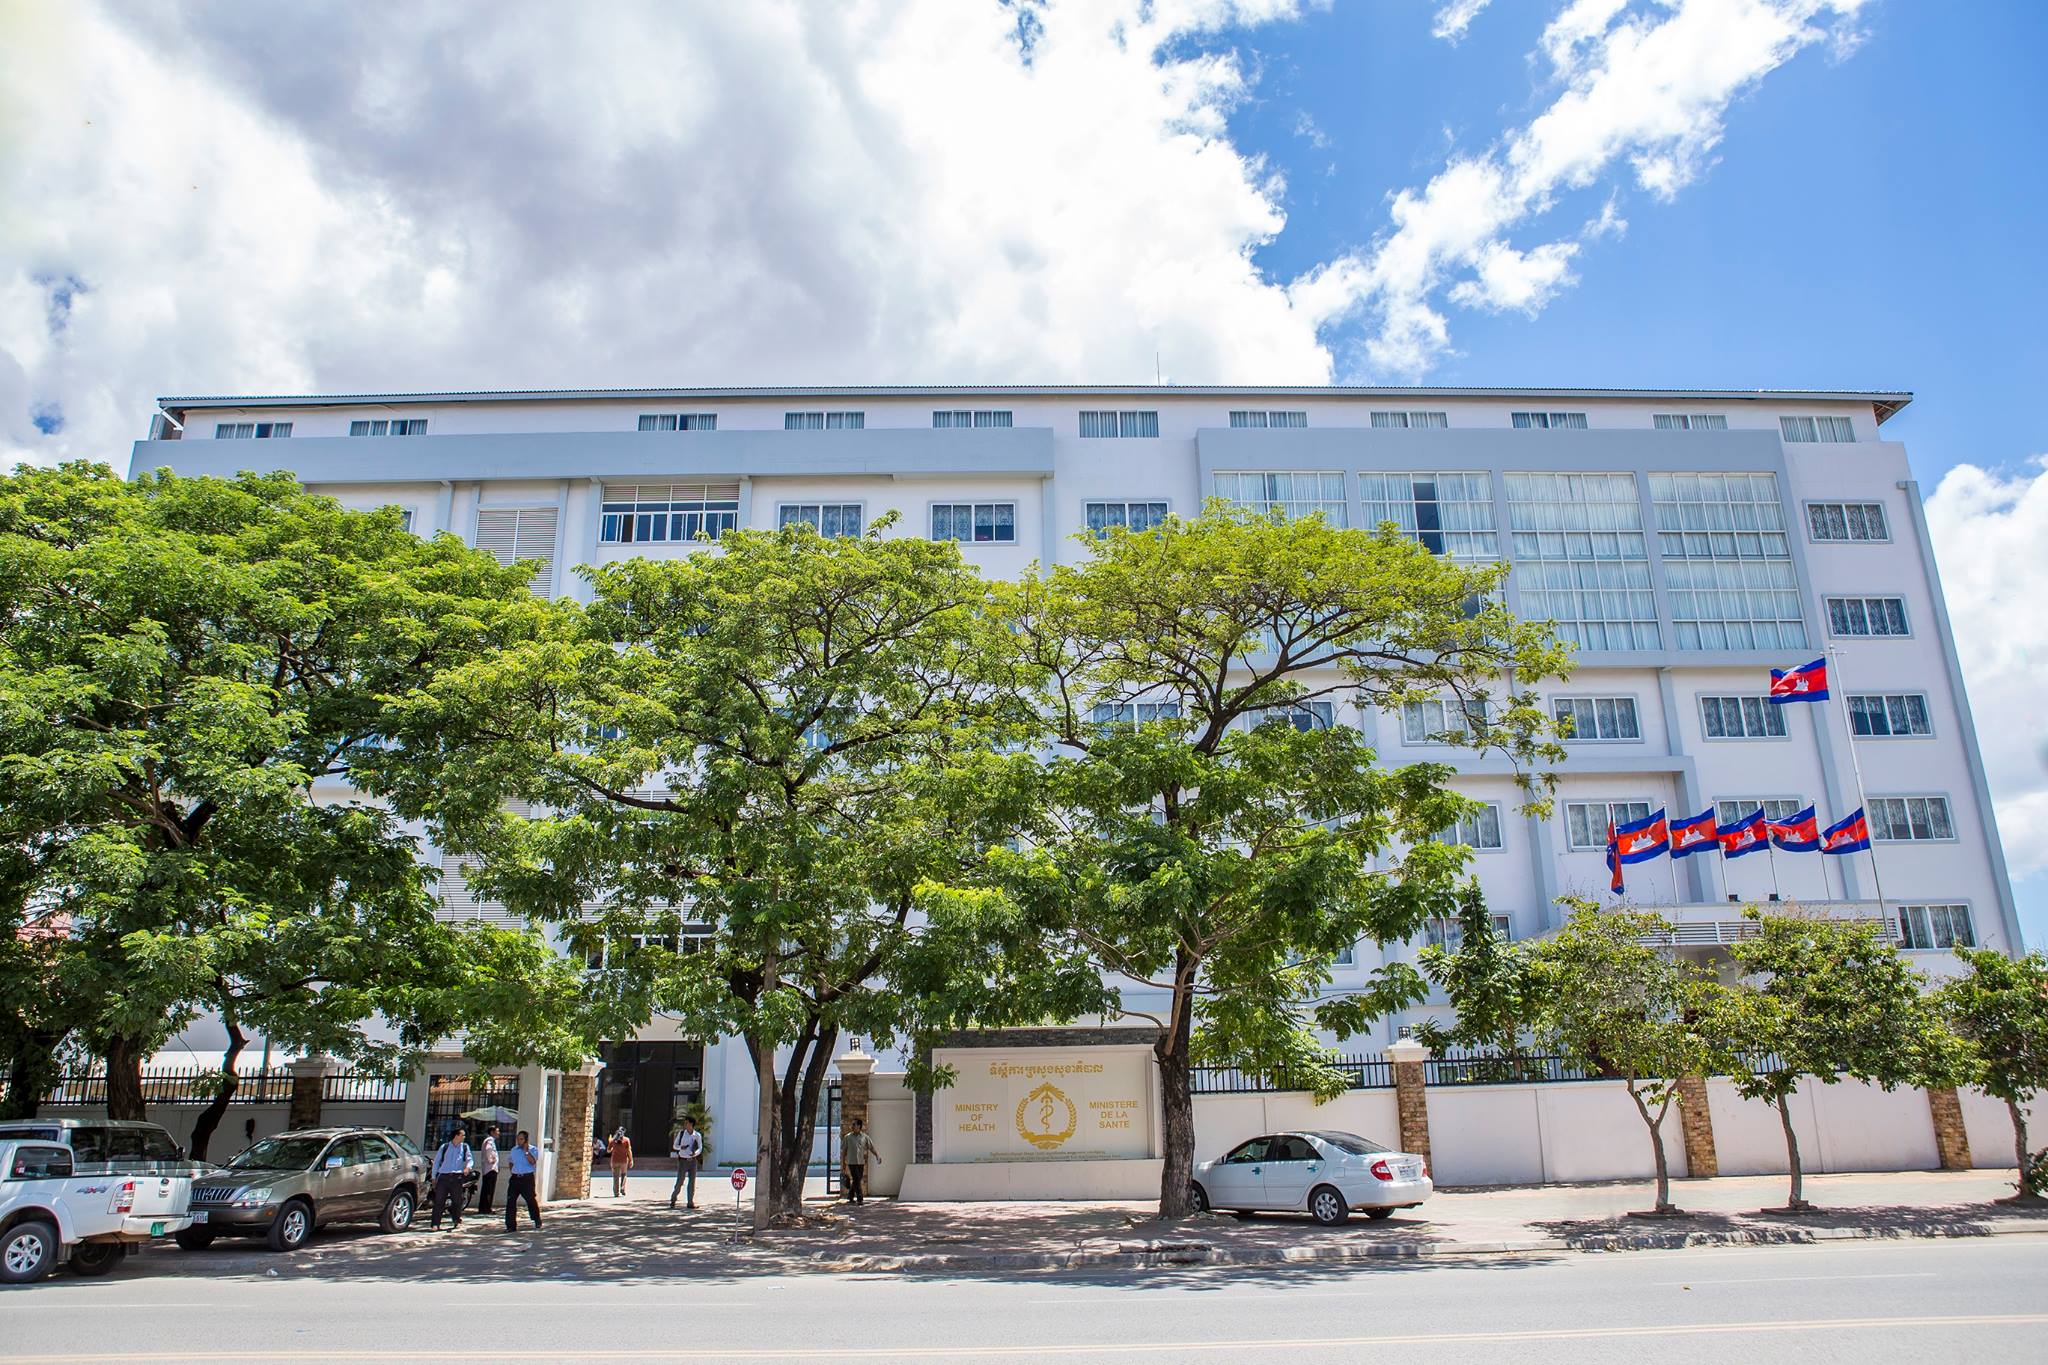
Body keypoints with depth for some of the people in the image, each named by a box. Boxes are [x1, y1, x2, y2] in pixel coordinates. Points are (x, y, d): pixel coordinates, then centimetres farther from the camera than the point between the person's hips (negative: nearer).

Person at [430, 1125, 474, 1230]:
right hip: (443, 1177, -1)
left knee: (457, 1201, 3)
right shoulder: (444, 1147, 7)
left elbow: (470, 1159, 6)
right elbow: (436, 1161, 11)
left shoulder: (465, 1147, 11)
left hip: (457, 1177, 1)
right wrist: (434, 1177, 7)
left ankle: (458, 1221, 16)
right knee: (439, 1201, -5)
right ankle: (435, 1223, -2)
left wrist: (468, 1167, -16)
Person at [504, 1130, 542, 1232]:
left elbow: (532, 1161, -20)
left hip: (527, 1178, -4)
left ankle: (537, 1220, 26)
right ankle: (511, 1225, 0)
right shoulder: (514, 1150, 12)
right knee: (510, 1201, -4)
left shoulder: (533, 1149, -3)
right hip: (515, 1178, 4)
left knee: (530, 1199, 4)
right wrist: (513, 1172, 13)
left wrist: (526, 1150, -20)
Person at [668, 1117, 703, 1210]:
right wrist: (681, 1147, -17)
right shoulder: (681, 1133, -1)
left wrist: (695, 1153, -20)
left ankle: (690, 1202, 9)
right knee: (679, 1181, -3)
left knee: (692, 1182, 2)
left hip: (692, 1160, 1)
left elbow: (700, 1148, 3)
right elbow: (674, 1146, 5)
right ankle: (673, 1200, 16)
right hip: (683, 1160, -1)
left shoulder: (697, 1135, -1)